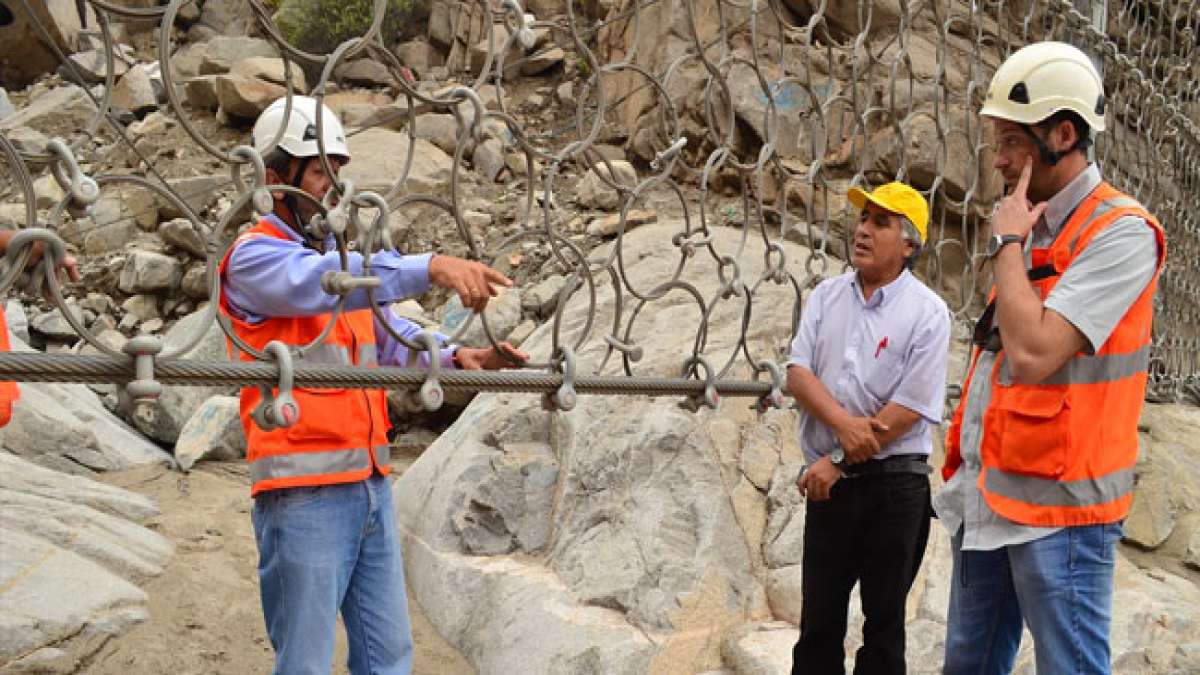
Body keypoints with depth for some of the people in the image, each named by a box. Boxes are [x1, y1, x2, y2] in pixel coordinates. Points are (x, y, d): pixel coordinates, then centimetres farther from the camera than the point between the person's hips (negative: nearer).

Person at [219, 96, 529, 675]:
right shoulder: (254, 257, -7)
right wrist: (431, 268, -39)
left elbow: (391, 341, 14)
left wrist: (455, 359, -6)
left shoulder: (341, 256, 18)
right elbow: (323, 285, -28)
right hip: (305, 493, -8)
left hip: (370, 485, 8)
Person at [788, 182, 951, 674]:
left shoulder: (927, 312, -8)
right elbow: (797, 373, -1)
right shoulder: (827, 295, 7)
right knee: (818, 618, 11)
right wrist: (842, 422, -19)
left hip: (894, 484, -4)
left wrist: (838, 462, -13)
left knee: (884, 620, 7)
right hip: (829, 481, 4)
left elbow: (909, 410, -14)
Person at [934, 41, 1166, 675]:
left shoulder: (1118, 232, -14)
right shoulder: (1029, 225, 13)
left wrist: (1007, 244, -13)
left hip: (1055, 505, -8)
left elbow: (1033, 354, -25)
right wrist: (964, 465, 16)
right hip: (987, 496, 9)